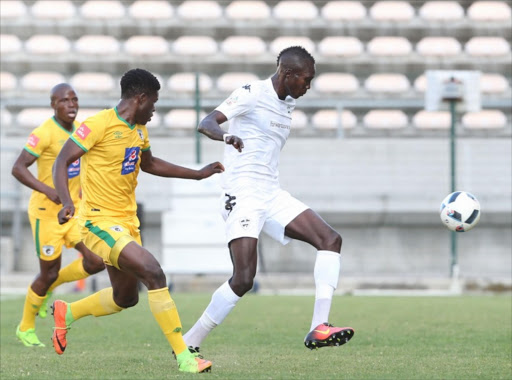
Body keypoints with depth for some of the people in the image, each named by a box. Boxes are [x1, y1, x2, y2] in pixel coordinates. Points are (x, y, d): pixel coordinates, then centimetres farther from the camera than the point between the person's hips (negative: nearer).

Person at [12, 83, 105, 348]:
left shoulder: (78, 130, 5)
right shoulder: (44, 133, -18)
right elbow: (18, 168, -22)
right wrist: (49, 191, -31)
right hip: (47, 210, -7)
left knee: (97, 261, -5)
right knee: (49, 273, 1)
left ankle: (50, 287, 20)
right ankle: (25, 328, 23)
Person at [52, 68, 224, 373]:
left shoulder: (138, 130, 13)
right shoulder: (99, 125, -14)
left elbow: (149, 164, 31)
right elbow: (62, 162, -15)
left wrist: (198, 174, 28)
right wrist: (66, 202, -31)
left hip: (128, 221, 10)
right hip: (99, 220, -10)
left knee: (125, 298, 16)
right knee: (154, 273, -23)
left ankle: (66, 313, 41)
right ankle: (183, 356, -20)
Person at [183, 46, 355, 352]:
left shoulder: (288, 103, 17)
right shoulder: (252, 94, -8)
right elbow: (206, 123, -20)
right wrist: (227, 136, -40)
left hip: (272, 195, 8)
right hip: (242, 195, -8)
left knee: (330, 239, -10)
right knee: (244, 279, -18)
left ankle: (319, 329, -18)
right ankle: (188, 344, -3)